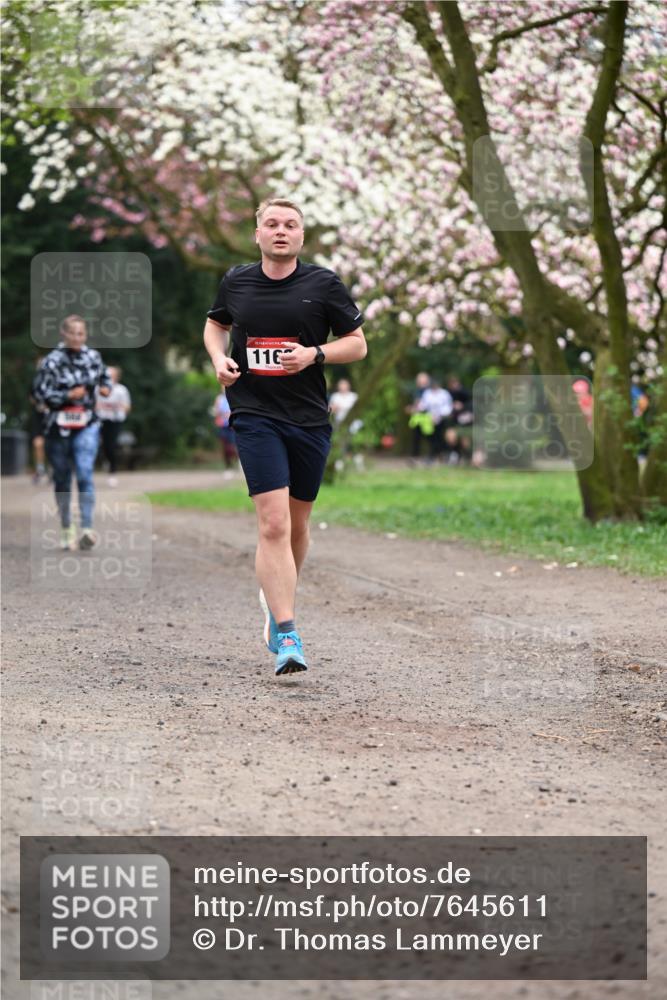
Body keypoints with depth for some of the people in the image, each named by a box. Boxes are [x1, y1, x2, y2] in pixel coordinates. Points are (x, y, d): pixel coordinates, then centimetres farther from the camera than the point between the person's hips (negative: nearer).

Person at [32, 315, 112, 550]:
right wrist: (68, 395, -17)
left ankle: (87, 529, -23)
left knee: (85, 474, -16)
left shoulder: (93, 356, 6)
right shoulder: (53, 361, -7)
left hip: (87, 425, 1)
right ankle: (66, 528, 25)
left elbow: (104, 375, 24)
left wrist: (105, 388, 3)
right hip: (58, 426, -1)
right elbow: (39, 392, -8)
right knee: (62, 479, 10)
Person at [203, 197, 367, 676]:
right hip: (255, 416, -1)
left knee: (297, 523, 13)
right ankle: (286, 634, -16)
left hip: (310, 418, 1)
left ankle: (277, 595, 41)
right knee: (273, 523, -14)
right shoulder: (236, 281, 5)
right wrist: (219, 358, 3)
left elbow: (358, 344, 4)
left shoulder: (324, 284, 0)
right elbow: (215, 325, 24)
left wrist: (314, 354, -14)